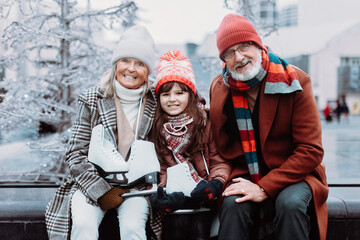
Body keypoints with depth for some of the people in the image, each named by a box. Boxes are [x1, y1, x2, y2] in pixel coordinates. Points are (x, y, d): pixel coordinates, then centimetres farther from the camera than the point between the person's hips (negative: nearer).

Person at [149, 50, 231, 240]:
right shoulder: (156, 127, 7)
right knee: (178, 221, -27)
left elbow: (220, 161, 3)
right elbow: (159, 167, 6)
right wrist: (160, 191, -13)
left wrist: (215, 183, -17)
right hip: (174, 194, 1)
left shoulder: (206, 122, 3)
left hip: (201, 195, -1)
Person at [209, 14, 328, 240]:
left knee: (290, 204, -33)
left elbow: (311, 150, -13)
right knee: (233, 205, -28)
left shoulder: (294, 81, -11)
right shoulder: (219, 88, 1)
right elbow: (221, 147, 12)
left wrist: (265, 188, -20)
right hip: (246, 175, 2)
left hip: (293, 173, -2)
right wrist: (226, 181, -10)